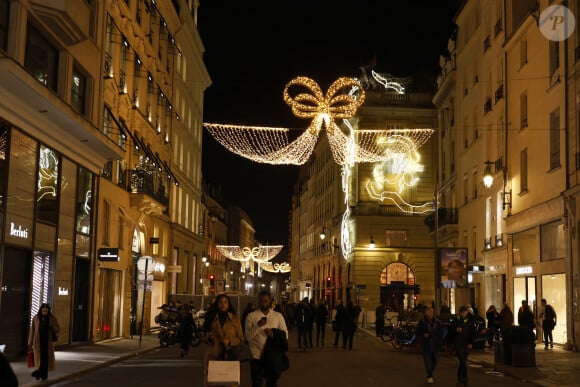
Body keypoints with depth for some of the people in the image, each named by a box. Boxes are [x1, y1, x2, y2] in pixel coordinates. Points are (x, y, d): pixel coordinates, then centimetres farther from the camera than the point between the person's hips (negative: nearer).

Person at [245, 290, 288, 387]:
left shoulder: (278, 316, 4)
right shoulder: (251, 316, -1)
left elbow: (285, 335, 3)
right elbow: (248, 337, -7)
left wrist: (274, 333, -15)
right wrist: (258, 326, -21)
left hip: (272, 356, 2)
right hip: (256, 355, -2)